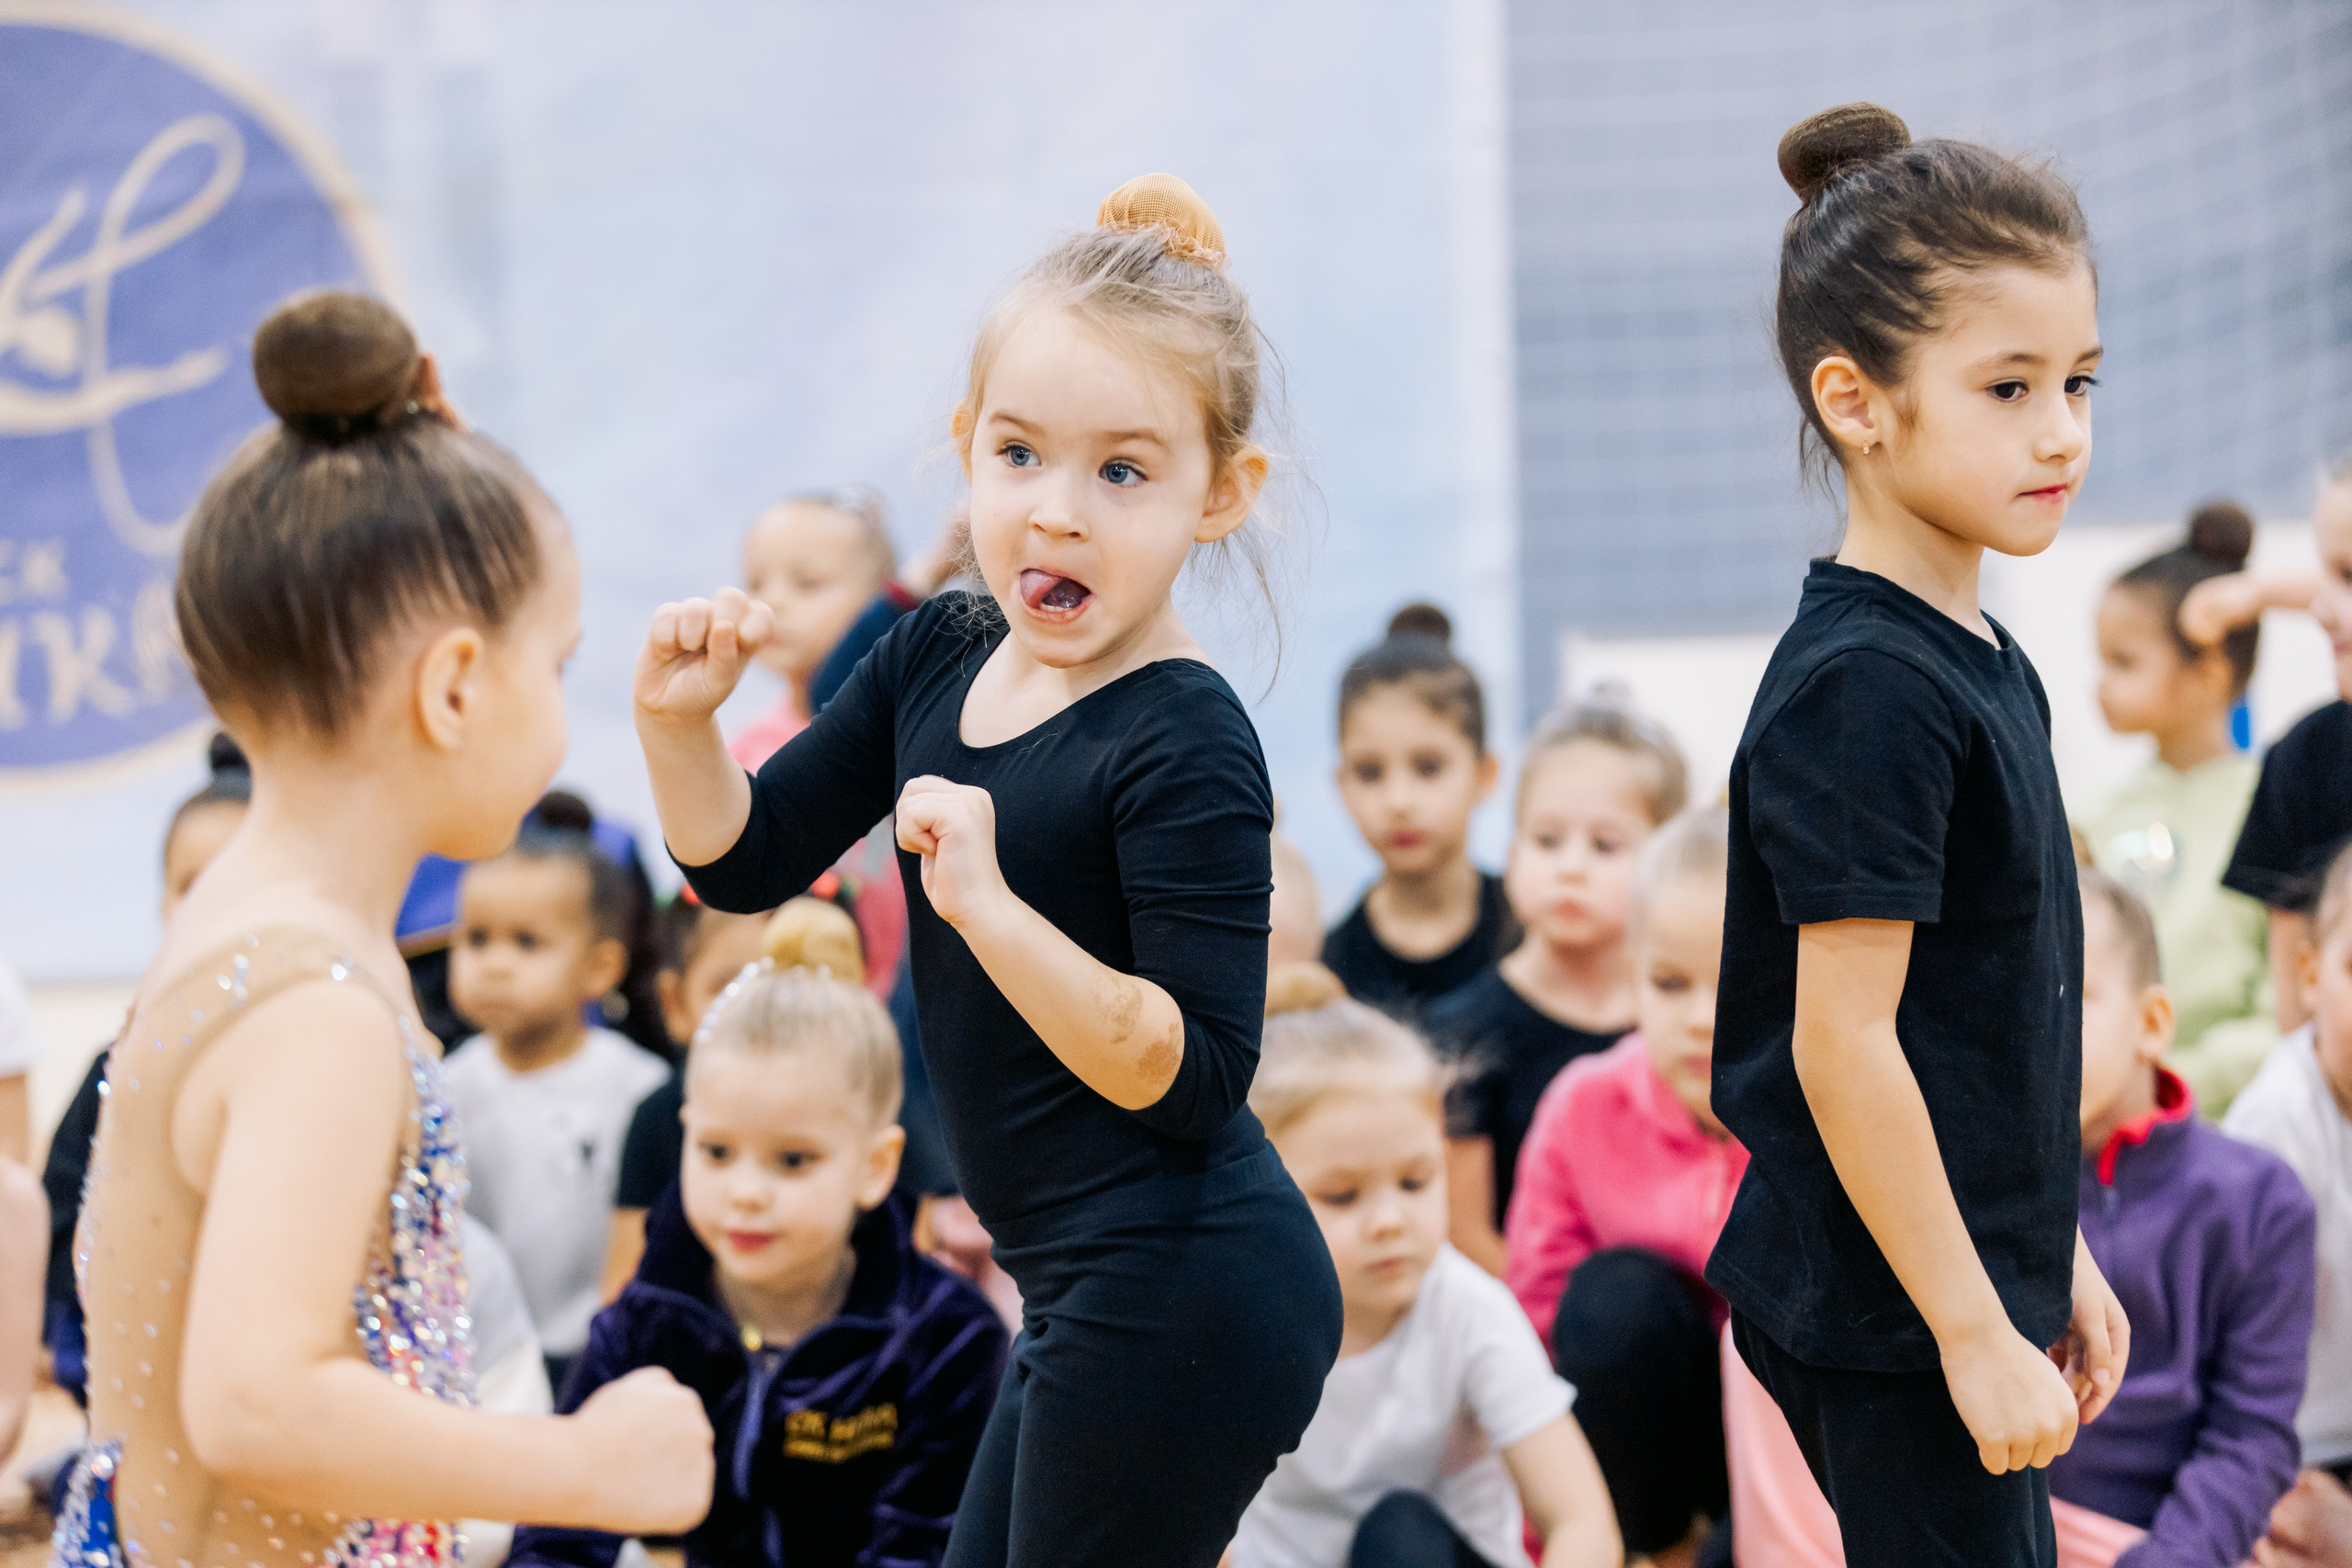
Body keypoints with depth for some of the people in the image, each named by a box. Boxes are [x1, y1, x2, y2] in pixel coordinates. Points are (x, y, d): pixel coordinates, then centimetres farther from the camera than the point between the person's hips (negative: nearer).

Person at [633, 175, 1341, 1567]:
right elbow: (746, 863, 12)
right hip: (1096, 1296, 9)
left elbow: (1192, 1078, -25)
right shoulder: (940, 659, 6)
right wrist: (679, 721, -6)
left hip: (1181, 1312, -9)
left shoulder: (1187, 747, -20)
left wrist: (990, 905, -33)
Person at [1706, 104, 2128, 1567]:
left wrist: (2059, 1257, 19)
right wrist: (1974, 1333, -19)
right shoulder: (1862, 691, -20)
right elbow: (1844, 1040, -21)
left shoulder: (1987, 665, 10)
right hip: (1890, 1323, -9)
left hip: (1977, 1278, 9)